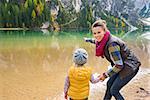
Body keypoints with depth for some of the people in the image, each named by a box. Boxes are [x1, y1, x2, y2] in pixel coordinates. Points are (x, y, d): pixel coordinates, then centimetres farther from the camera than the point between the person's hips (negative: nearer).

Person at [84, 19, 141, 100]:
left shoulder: (112, 44, -31)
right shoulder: (104, 40, -4)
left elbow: (119, 65, -29)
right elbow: (97, 41, 24)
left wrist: (105, 75, -20)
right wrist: (88, 40, 40)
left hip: (130, 67, -9)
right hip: (123, 65, 9)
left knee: (114, 90, -3)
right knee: (109, 84, 19)